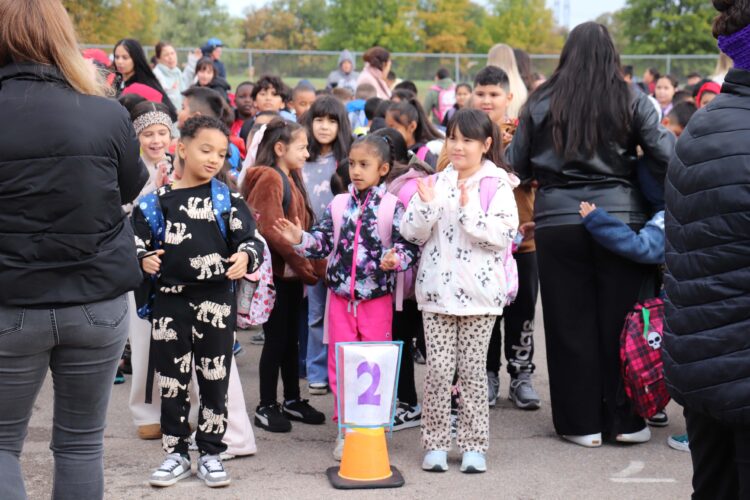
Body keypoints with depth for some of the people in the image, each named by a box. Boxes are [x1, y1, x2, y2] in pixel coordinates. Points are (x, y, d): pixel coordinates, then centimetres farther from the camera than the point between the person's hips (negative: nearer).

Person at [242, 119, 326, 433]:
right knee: (276, 339, -2)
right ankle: (266, 407, 8)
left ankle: (292, 400, 25)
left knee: (290, 338, 15)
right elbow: (270, 230, -21)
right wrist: (304, 264, -18)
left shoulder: (291, 179, 16)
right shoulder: (270, 178, -14)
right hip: (276, 272, -9)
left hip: (293, 272, 9)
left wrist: (306, 264, 6)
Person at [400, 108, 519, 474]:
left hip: (479, 292, -2)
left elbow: (503, 235, -12)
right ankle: (435, 444, 11)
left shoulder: (498, 186, -1)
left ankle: (474, 446, 12)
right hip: (437, 290, 2)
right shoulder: (435, 183, 8)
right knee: (438, 370, 2)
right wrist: (427, 206, -13)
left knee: (473, 370, 3)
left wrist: (469, 211, -20)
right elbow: (412, 233, 3)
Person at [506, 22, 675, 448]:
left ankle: (582, 422, 14)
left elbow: (516, 166, 7)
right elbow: (668, 158, -5)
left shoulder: (541, 103, 2)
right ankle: (624, 420, 15)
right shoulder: (631, 103, -1)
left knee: (570, 324, 8)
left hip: (558, 223, 1)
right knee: (620, 321, 8)